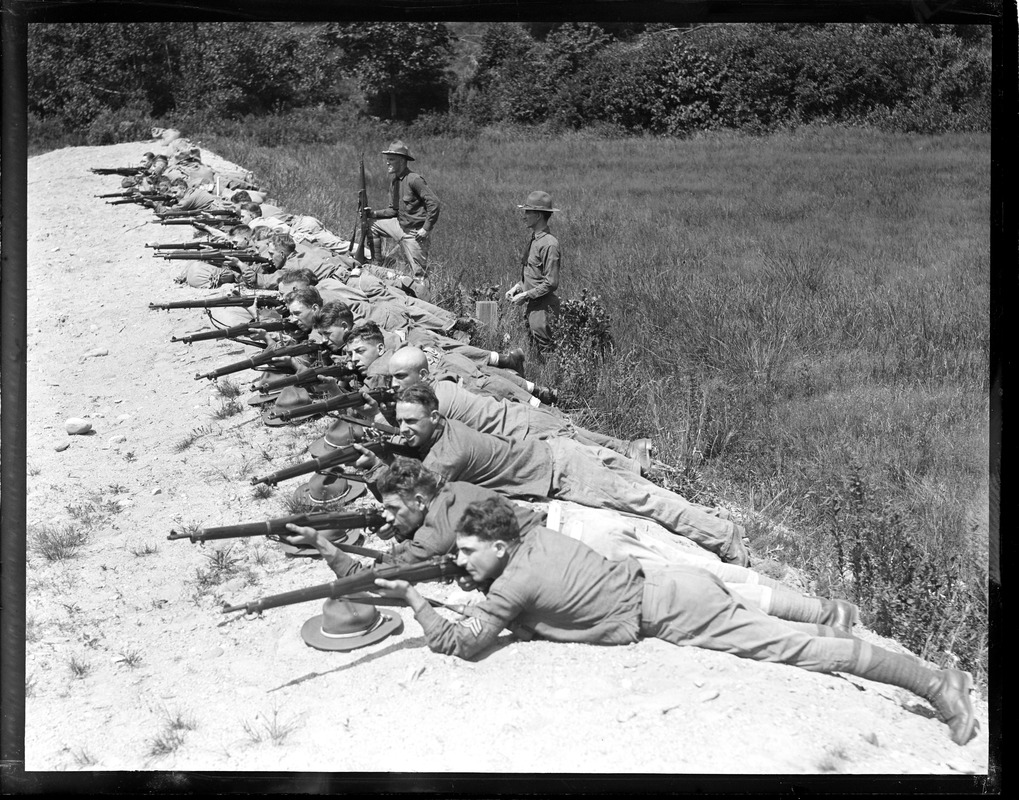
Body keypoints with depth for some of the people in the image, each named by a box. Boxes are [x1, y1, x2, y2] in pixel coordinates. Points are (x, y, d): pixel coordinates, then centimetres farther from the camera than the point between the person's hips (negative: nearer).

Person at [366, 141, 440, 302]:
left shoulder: (414, 180, -18)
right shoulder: (394, 182, 10)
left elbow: (434, 203, -21)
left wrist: (426, 228, -21)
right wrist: (373, 213, 2)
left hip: (415, 233, -9)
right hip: (400, 226, 9)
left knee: (419, 274, -7)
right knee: (374, 225, 16)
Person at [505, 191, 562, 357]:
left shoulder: (549, 244, -19)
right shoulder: (533, 238, 9)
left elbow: (551, 283, -19)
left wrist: (525, 295, -15)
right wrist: (517, 286, 7)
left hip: (543, 306, -9)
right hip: (530, 305, 9)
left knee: (546, 353, -4)